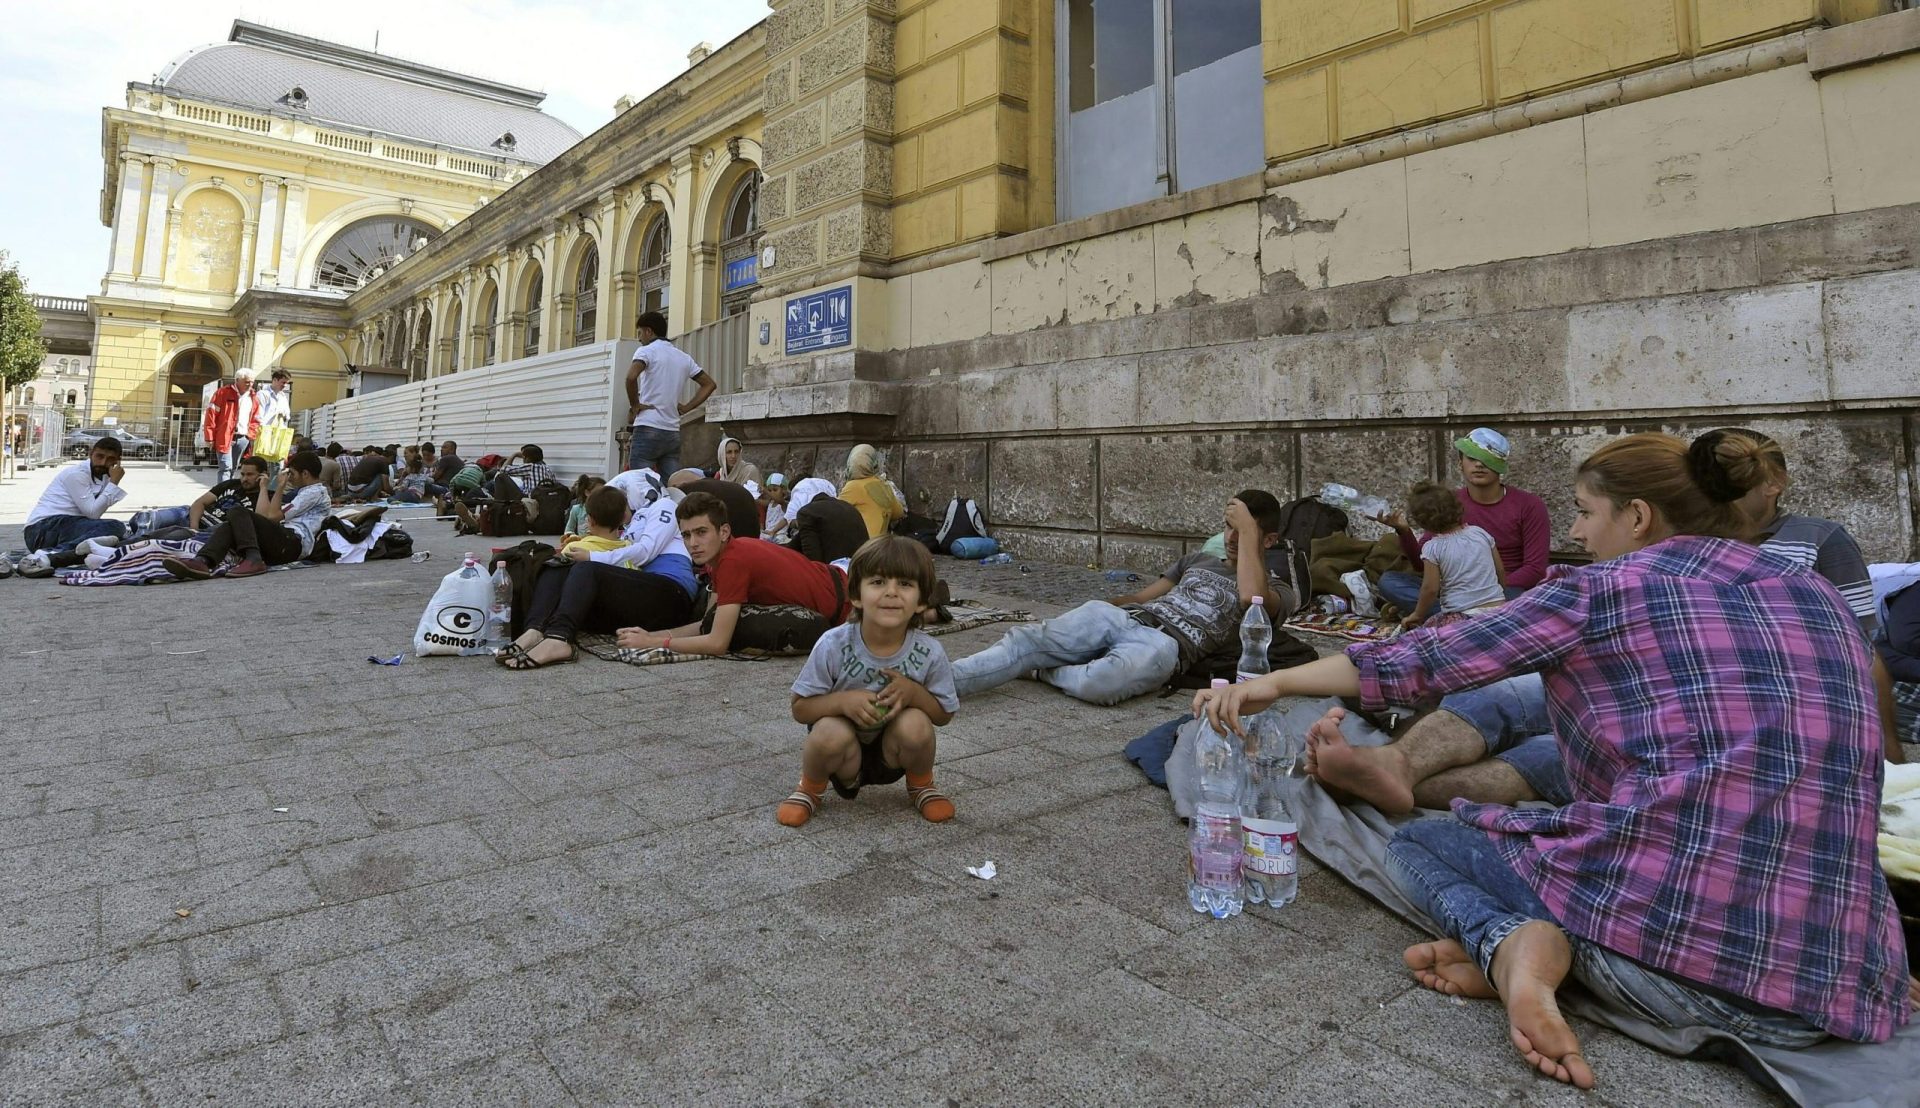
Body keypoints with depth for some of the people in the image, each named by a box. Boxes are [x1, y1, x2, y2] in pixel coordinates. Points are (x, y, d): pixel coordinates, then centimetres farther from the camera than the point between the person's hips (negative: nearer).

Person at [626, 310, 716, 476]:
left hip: (648, 429, -6)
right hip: (673, 432, 6)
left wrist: (634, 406, -8)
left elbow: (631, 377, -22)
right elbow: (709, 384, 23)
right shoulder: (683, 357, 17)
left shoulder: (646, 351, -3)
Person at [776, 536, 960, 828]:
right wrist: (842, 700, -32)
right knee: (832, 733, -34)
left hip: (893, 753, 2)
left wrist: (913, 693, -26)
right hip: (845, 751, -1)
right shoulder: (834, 646, -21)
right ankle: (810, 789, 1)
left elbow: (944, 714, -5)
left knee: (915, 724, -30)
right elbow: (800, 708, -12)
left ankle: (921, 785, 5)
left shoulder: (929, 652, -18)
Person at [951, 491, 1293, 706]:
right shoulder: (1197, 560, 33)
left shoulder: (1277, 590, 15)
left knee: (1098, 683, -39)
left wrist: (1247, 529, -4)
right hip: (1122, 617, 6)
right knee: (1028, 639, -22)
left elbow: (1251, 597, -12)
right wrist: (1095, 609, 14)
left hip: (1167, 642, -5)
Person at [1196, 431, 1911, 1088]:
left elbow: (1424, 660, 0)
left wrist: (1272, 684, 9)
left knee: (1414, 847, 19)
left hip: (1650, 925, -5)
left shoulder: (1604, 589, -3)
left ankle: (1506, 942, -10)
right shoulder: (1819, 594, 13)